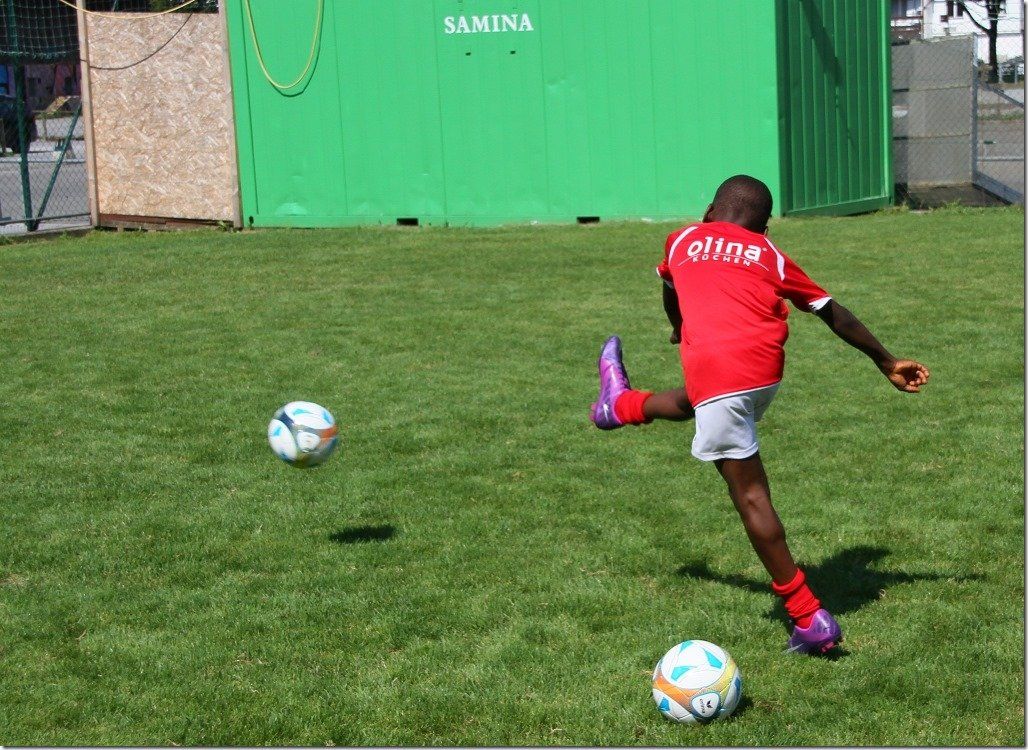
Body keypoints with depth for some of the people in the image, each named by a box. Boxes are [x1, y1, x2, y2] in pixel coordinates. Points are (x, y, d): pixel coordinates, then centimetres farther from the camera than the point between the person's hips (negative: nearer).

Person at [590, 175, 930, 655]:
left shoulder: (683, 240, 18)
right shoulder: (770, 255, 19)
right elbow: (833, 313, 18)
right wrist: (888, 363, 26)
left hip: (715, 369, -4)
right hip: (767, 372, 4)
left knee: (749, 494, -1)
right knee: (690, 402, 35)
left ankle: (810, 620, 0)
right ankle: (622, 405, 66)